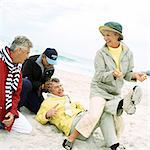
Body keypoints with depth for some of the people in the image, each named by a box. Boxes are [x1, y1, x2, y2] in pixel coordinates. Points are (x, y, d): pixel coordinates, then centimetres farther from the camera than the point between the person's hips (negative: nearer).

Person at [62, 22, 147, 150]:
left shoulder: (128, 53, 2)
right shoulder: (101, 53, -9)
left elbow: (127, 75, 7)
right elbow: (99, 76, -15)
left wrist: (135, 75, -16)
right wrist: (112, 74, -35)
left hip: (115, 92, 5)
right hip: (99, 88, -4)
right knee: (94, 114, -25)